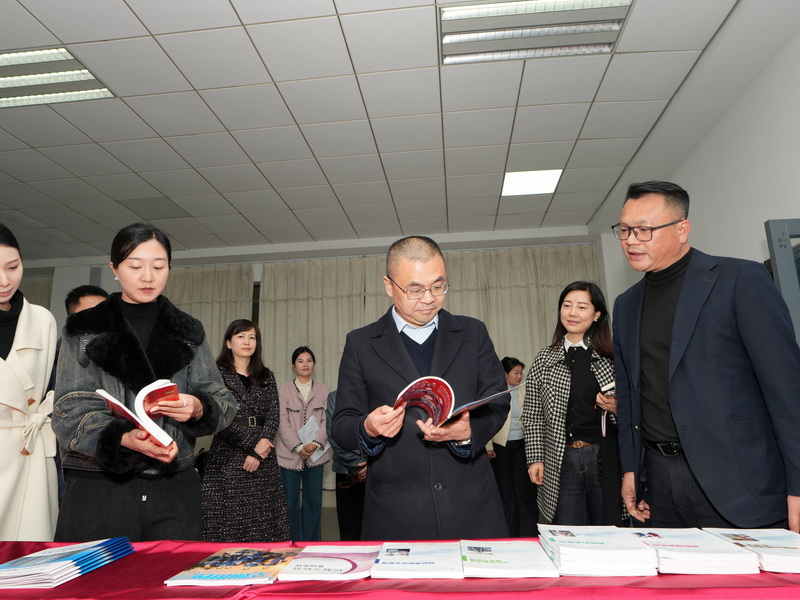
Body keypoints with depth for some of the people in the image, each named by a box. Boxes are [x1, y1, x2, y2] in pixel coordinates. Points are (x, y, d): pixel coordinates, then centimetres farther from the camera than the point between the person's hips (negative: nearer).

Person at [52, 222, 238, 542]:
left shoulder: (188, 332, 9)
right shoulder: (83, 330, 5)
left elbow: (223, 403, 5)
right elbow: (70, 411, -4)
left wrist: (199, 408, -18)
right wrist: (122, 438, -23)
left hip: (174, 490, 2)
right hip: (98, 488, -1)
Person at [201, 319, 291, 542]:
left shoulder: (266, 377, 15)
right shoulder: (217, 373, 1)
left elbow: (273, 414, 7)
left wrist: (263, 442, -12)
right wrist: (253, 445, -11)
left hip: (263, 458, 4)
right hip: (227, 458, -4)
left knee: (265, 521, 2)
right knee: (229, 523, -4)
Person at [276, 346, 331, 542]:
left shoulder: (323, 390, 7)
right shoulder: (284, 389, 2)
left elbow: (327, 420, 1)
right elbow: (283, 422, -5)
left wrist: (316, 443, -14)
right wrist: (298, 447, -13)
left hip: (316, 454, 2)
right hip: (290, 454, -1)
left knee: (314, 501, 7)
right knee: (291, 502, 3)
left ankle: (311, 544, 19)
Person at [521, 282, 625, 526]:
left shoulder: (611, 358, 4)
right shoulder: (544, 359, 5)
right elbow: (532, 416, 6)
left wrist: (616, 408, -10)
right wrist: (535, 458, 0)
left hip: (606, 458, 0)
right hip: (562, 462, 0)